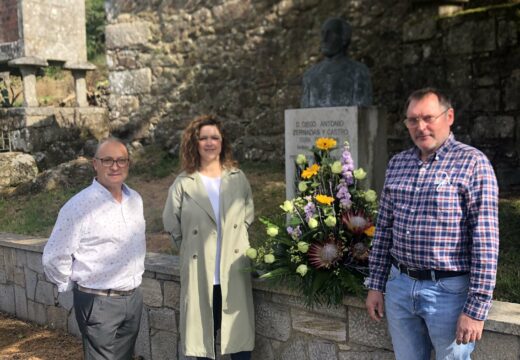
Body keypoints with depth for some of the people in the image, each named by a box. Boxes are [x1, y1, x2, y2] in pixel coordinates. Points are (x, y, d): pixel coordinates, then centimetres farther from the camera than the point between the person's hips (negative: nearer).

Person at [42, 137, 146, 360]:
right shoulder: (80, 205, -16)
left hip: (133, 298, 6)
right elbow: (54, 257, -13)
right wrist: (76, 287, -1)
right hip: (98, 302, -6)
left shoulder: (135, 200, 5)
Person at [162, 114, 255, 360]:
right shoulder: (183, 184, -4)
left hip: (234, 274, 1)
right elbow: (173, 227, 6)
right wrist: (194, 249, 10)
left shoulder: (238, 179, 2)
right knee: (204, 340, 9)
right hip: (200, 275, -1)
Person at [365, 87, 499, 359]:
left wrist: (476, 308, -16)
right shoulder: (397, 164, 8)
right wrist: (376, 285, 11)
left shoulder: (473, 163, -10)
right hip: (399, 286, 5)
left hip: (449, 291, -5)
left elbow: (485, 241, -13)